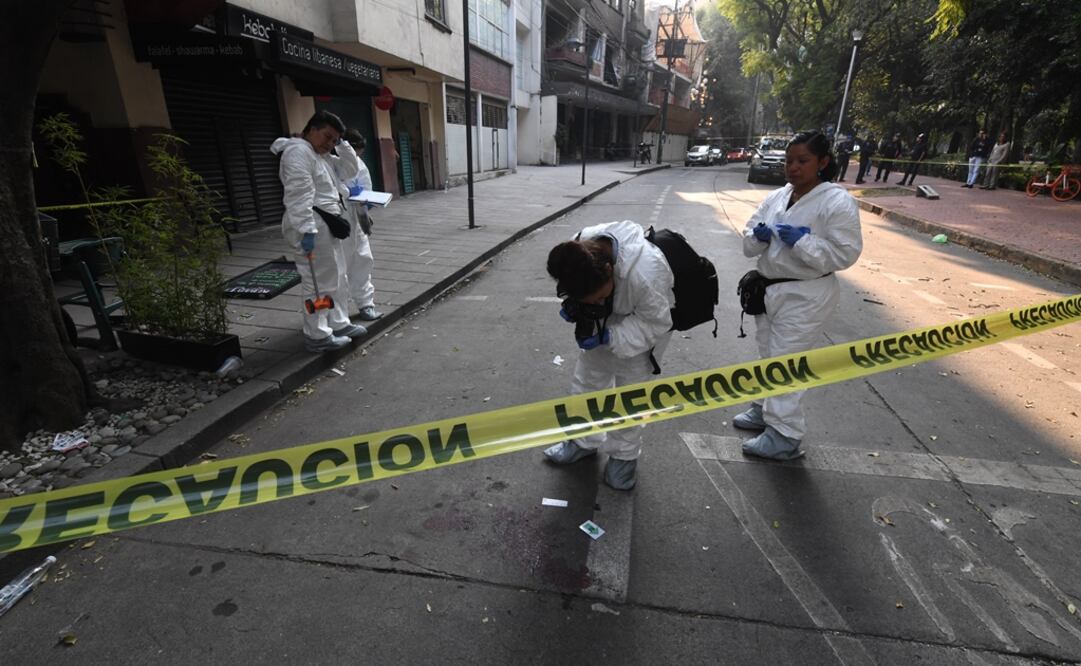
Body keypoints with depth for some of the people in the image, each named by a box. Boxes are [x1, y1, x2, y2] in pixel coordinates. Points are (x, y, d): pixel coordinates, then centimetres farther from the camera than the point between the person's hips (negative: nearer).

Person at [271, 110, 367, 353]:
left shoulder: (323, 156, 20)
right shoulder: (299, 151, -12)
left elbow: (349, 170, 22)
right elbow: (299, 195, -22)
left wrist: (341, 143, 11)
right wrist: (307, 230, -28)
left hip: (325, 225, 11)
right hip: (311, 227, -11)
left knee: (336, 277, 16)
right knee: (318, 282, -7)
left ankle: (339, 324, 27)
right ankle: (317, 336, 1)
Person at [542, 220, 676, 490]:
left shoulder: (646, 273, -43)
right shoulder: (579, 249, -27)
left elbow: (655, 322, -28)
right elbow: (579, 289, -6)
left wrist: (608, 337, -37)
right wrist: (575, 307, -28)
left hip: (645, 324, -5)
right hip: (607, 321, 5)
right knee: (585, 379, 11)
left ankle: (624, 455, 25)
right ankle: (585, 440, 32)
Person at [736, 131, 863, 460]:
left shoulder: (837, 201, -12)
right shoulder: (776, 197, 6)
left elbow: (845, 253, -17)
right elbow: (749, 240, 9)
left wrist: (801, 241, -24)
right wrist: (758, 235, -14)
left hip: (806, 296, -7)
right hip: (769, 288, 7)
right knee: (769, 356, 20)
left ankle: (785, 436, 4)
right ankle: (764, 409, 38)